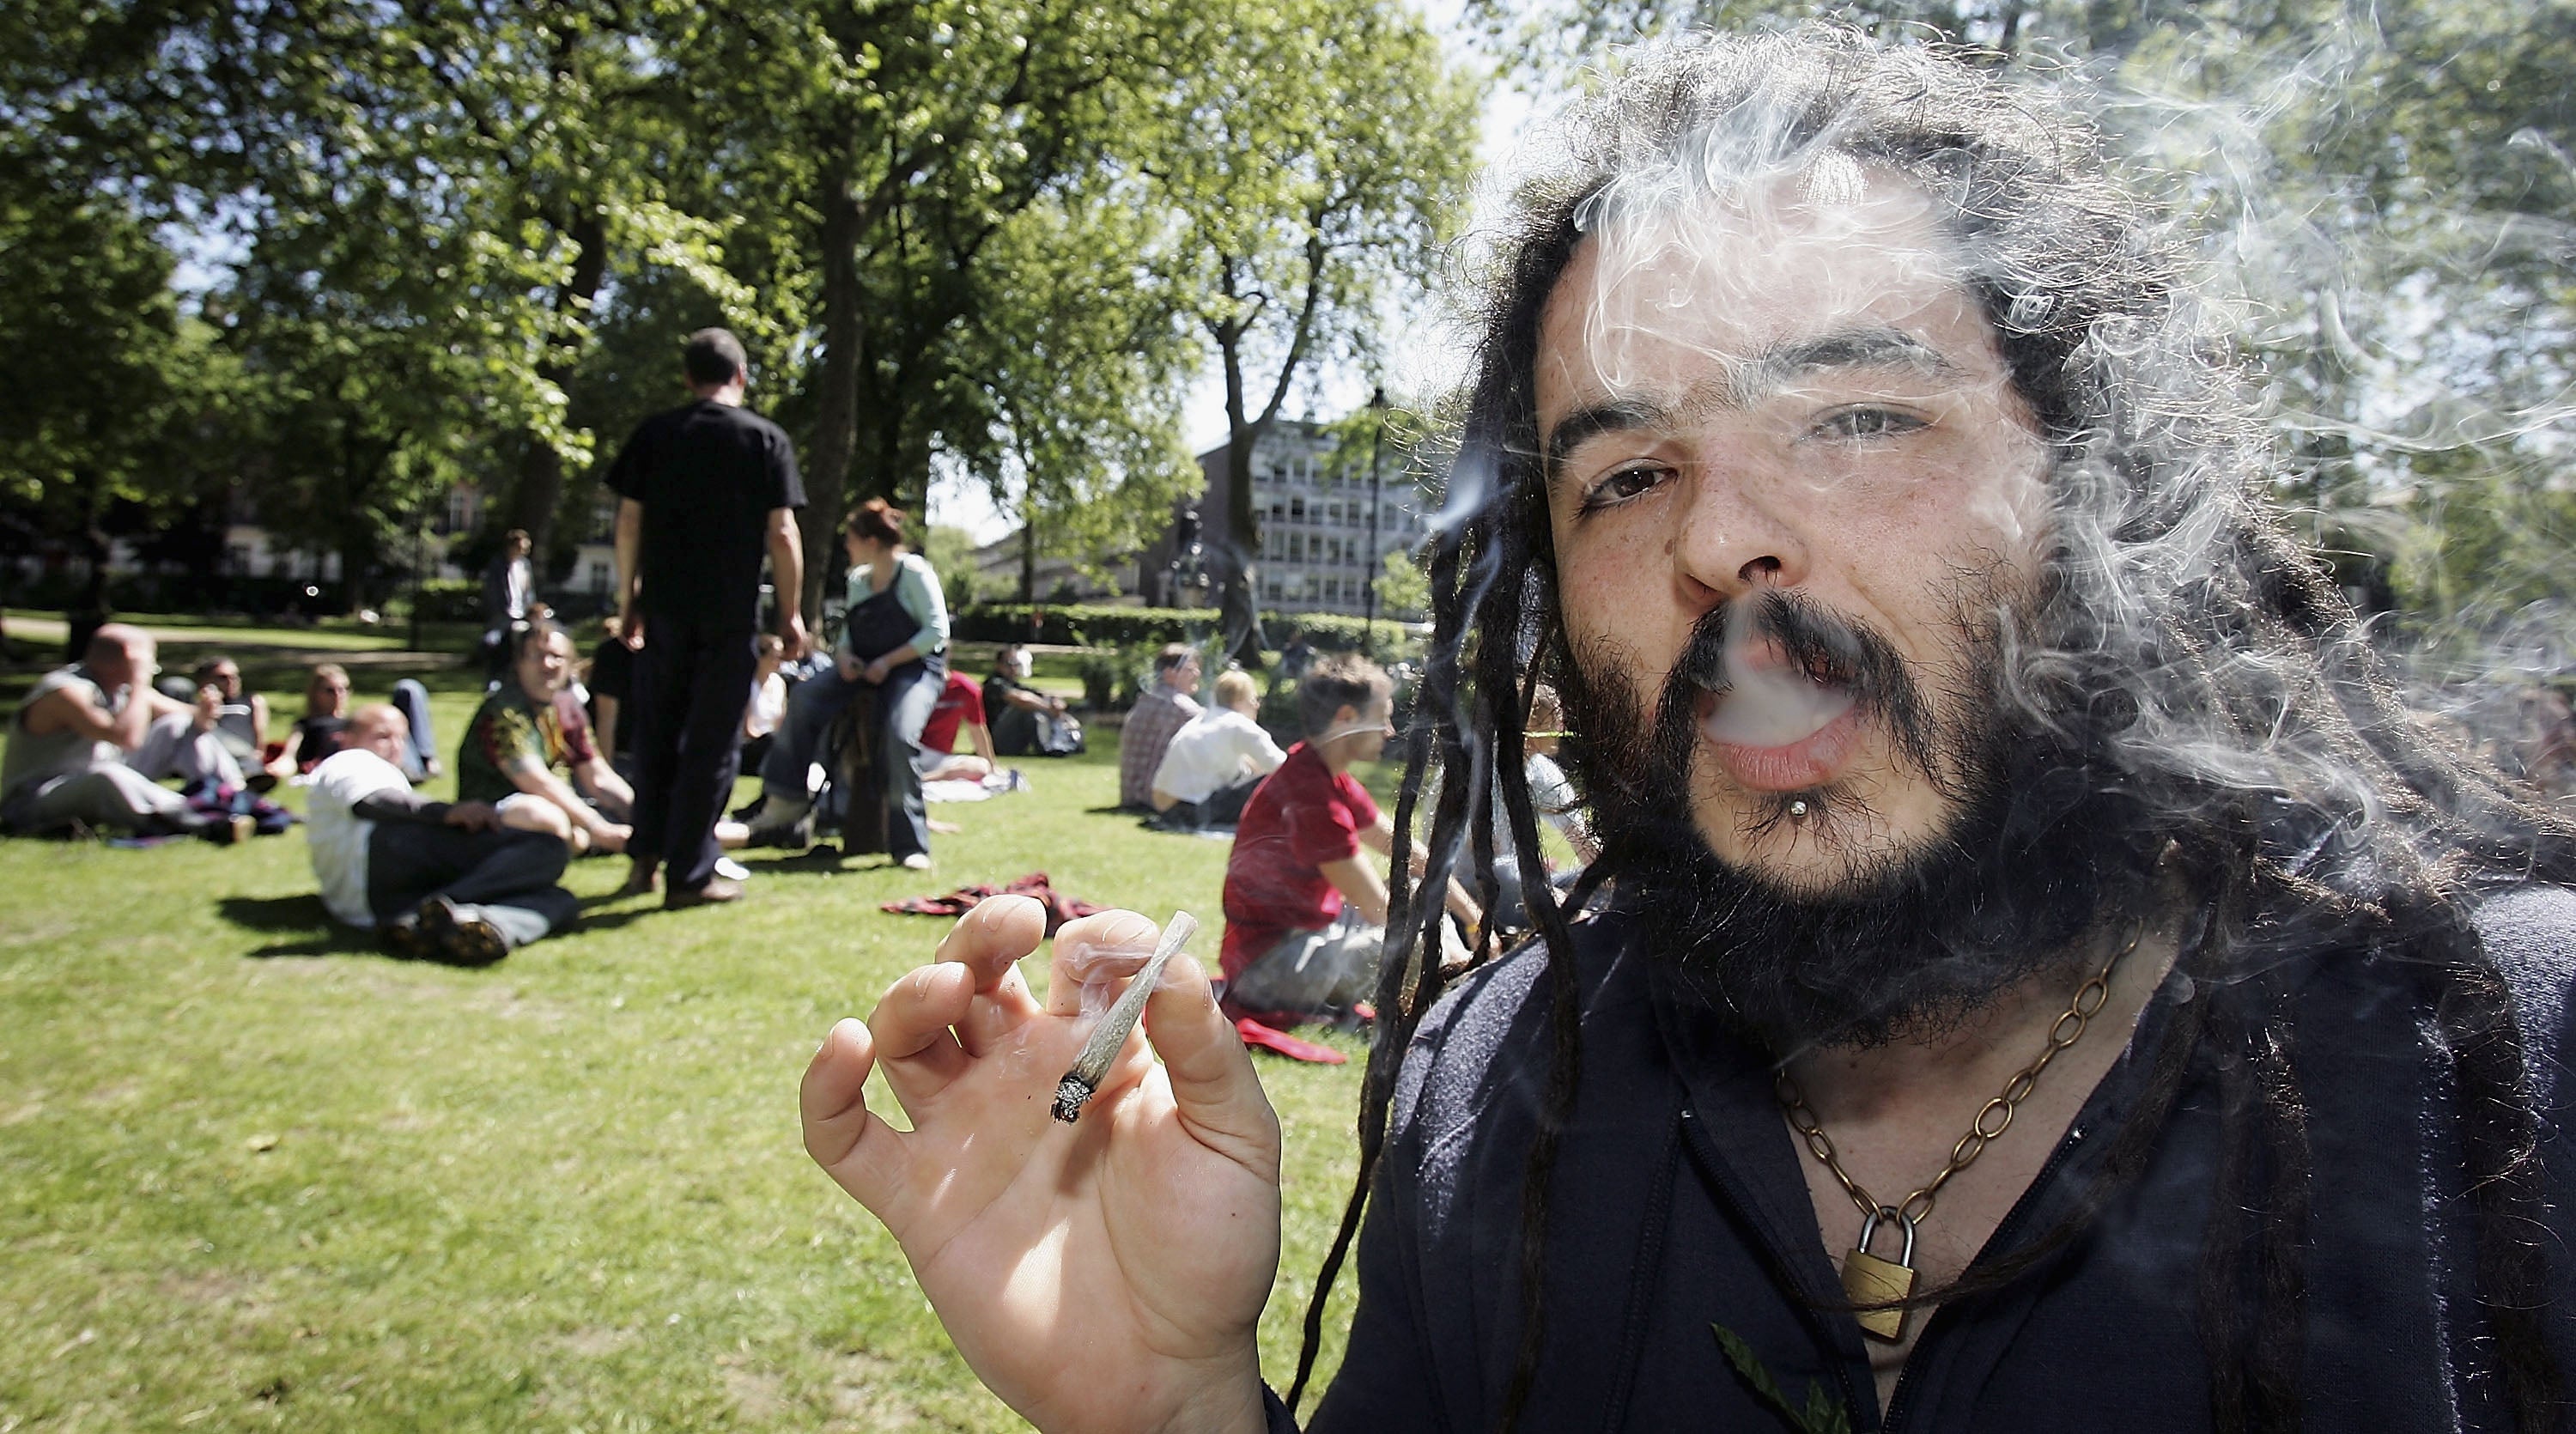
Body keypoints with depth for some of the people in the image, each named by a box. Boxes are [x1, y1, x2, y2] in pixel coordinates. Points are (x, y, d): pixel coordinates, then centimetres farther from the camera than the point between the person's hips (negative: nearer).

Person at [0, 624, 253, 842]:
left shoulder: (122, 687, 2)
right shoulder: (67, 691, -24)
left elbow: (190, 721, 10)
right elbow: (127, 737, -39)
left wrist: (201, 713, -13)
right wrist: (139, 684, -29)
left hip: (101, 790, 9)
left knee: (179, 725, 1)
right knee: (108, 776, -42)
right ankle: (205, 826, -48)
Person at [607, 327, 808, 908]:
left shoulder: (652, 434, 6)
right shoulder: (765, 439, -1)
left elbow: (629, 522, 4)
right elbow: (782, 533, -5)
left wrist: (628, 600, 13)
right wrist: (791, 613, 1)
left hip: (663, 607, 3)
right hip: (729, 612, -3)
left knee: (656, 732, 17)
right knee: (713, 741, 2)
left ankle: (648, 853, 19)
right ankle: (689, 874, 4)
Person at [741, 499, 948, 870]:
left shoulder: (915, 572, -6)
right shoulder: (859, 579, 17)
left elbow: (937, 630, -12)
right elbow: (850, 630, 23)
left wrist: (888, 662, -16)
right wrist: (844, 655, -1)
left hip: (915, 666, -7)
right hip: (865, 668, 7)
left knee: (900, 734, -33)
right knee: (806, 695, -18)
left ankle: (909, 844, -27)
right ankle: (785, 804, -15)